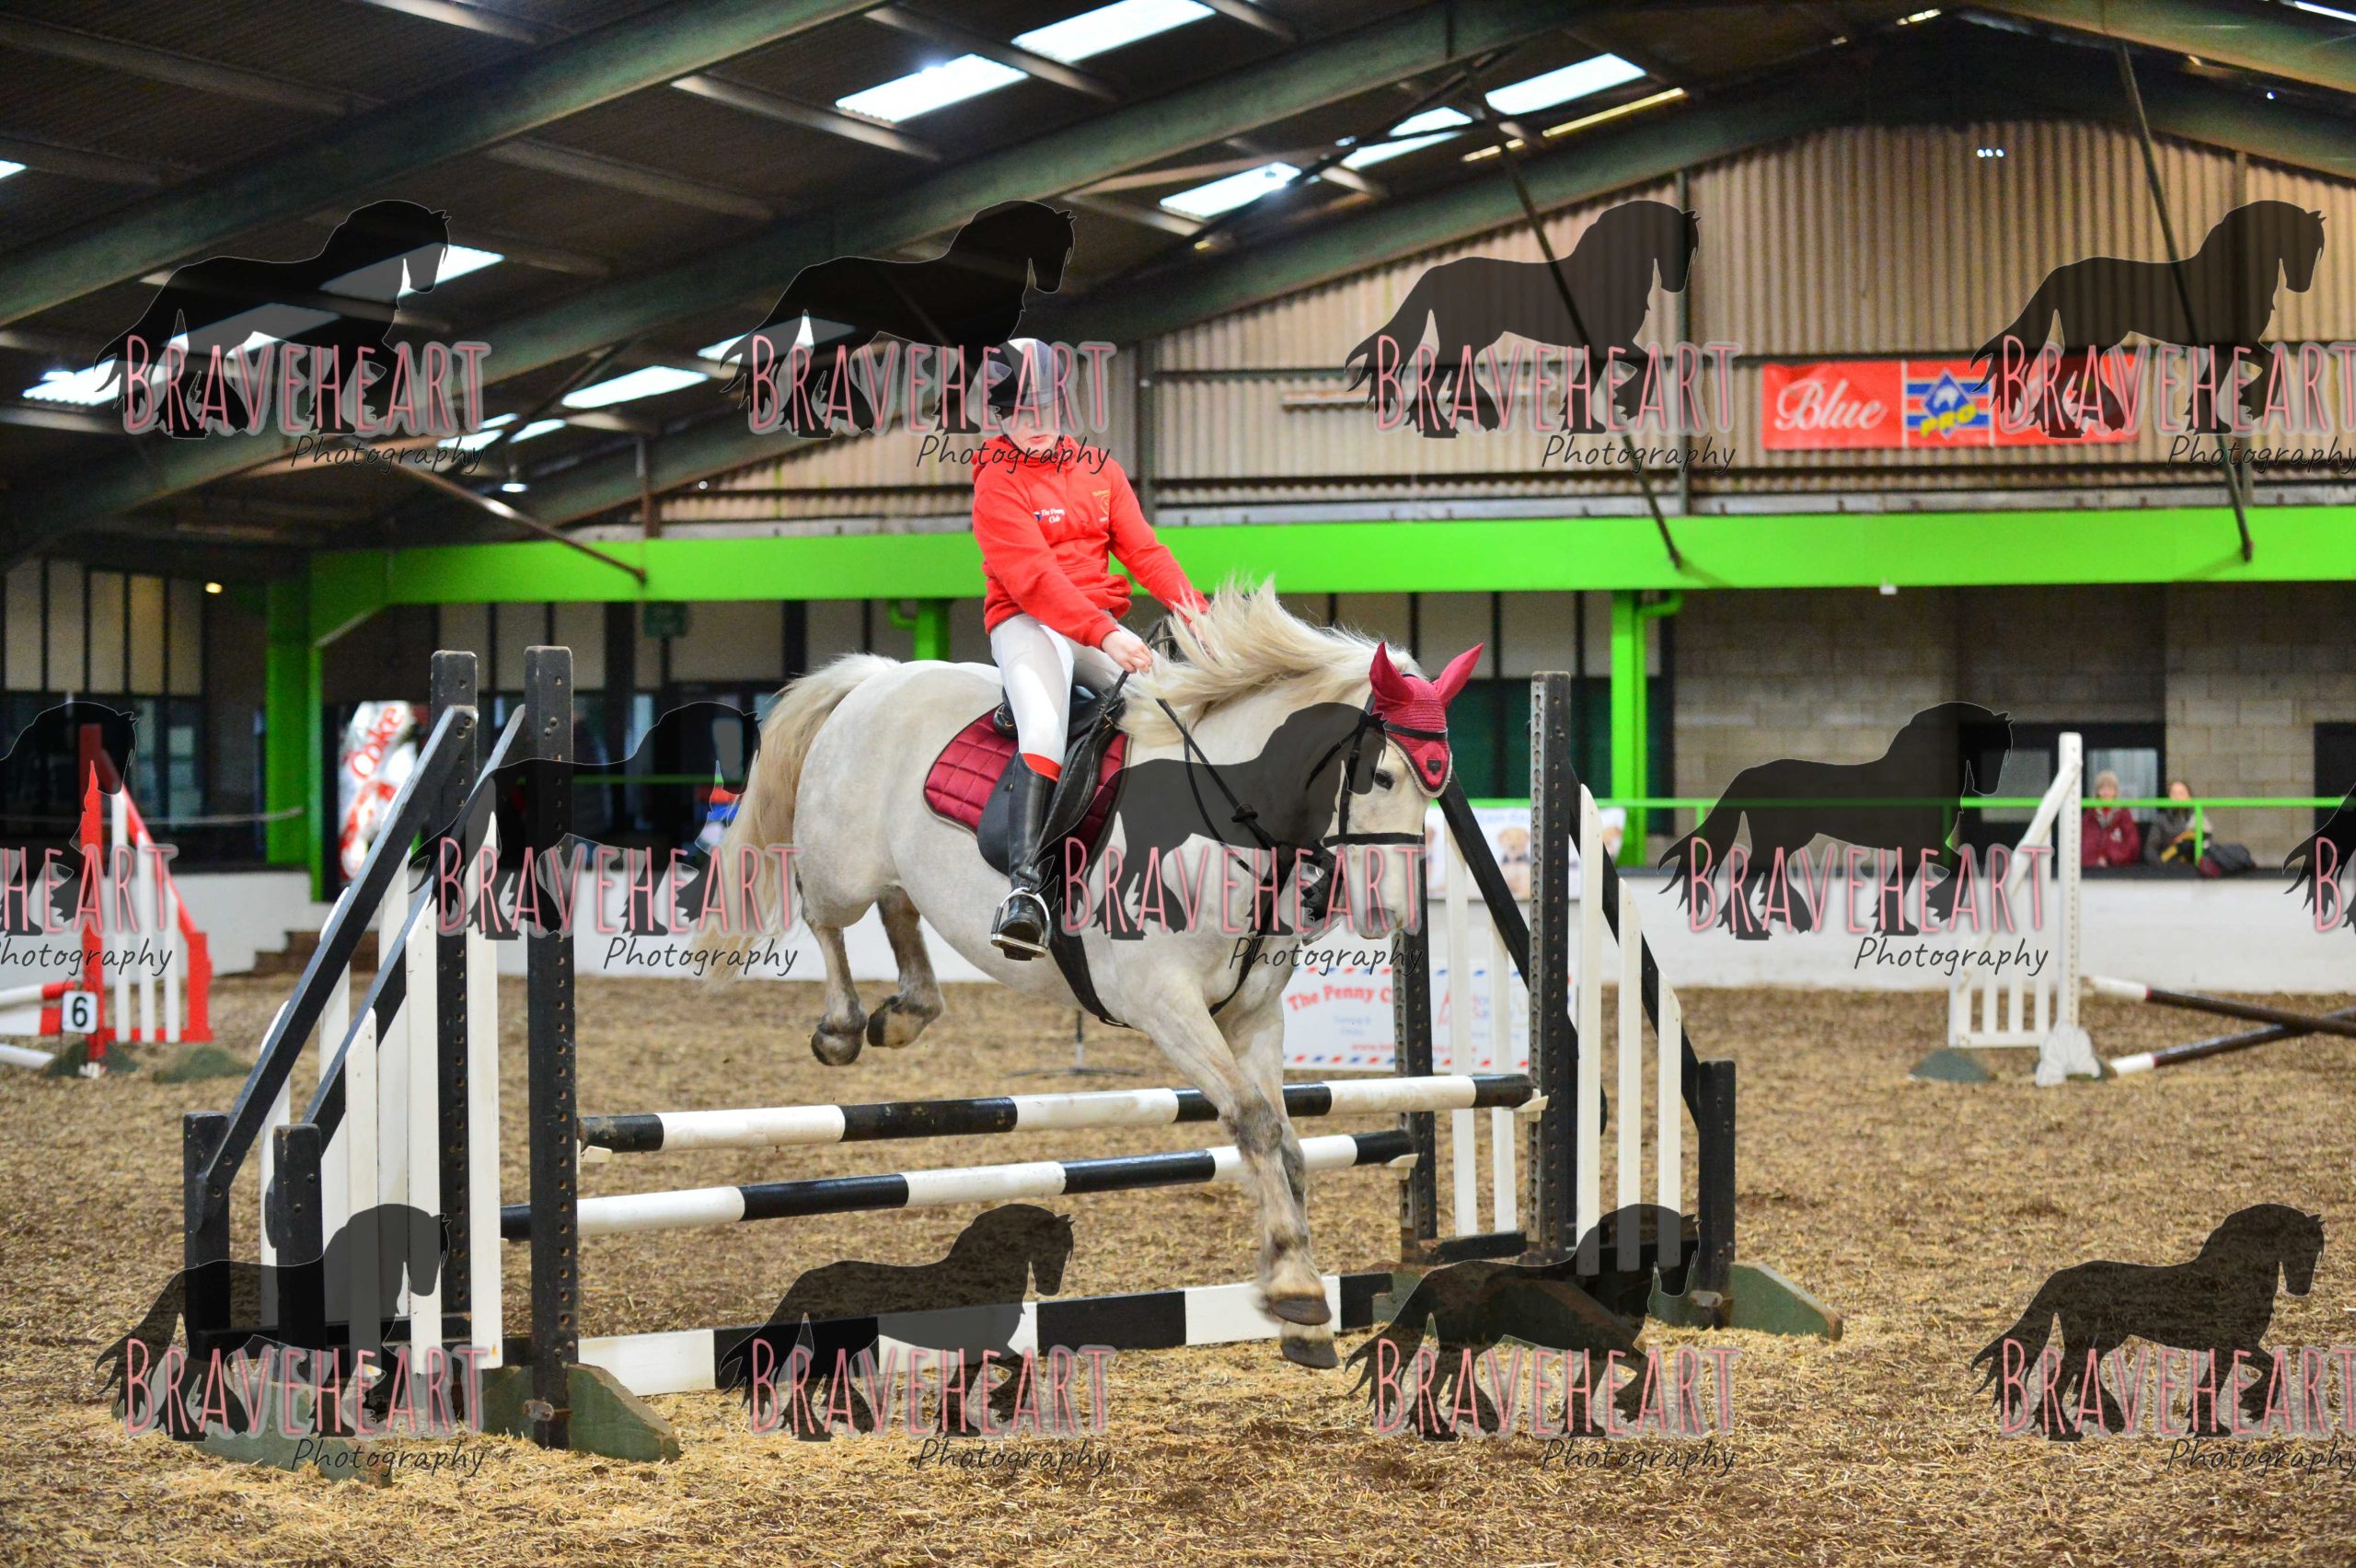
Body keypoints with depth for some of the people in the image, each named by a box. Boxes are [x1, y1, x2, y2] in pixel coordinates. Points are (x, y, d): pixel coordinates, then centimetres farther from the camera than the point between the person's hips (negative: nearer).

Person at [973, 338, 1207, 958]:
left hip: (1104, 627, 6)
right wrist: (1104, 634, -27)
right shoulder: (999, 483, -4)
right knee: (1045, 722, -31)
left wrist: (1187, 601, -12)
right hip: (1028, 623, -6)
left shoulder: (1099, 469, 15)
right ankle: (1025, 883, -43)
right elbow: (1032, 578, -16)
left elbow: (1141, 548, 8)